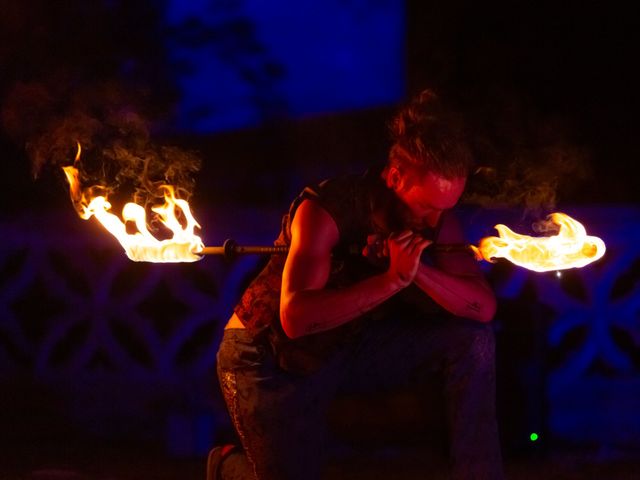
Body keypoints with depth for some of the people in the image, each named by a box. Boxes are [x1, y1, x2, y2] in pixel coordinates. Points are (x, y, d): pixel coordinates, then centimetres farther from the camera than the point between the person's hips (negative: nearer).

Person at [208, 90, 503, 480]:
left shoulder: (437, 215, -13)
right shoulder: (326, 210, -30)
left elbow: (484, 308, -21)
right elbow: (297, 318, -42)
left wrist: (419, 270, -37)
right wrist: (393, 279, -48)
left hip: (352, 345, 5)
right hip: (272, 356, -5)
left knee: (473, 340, -15)